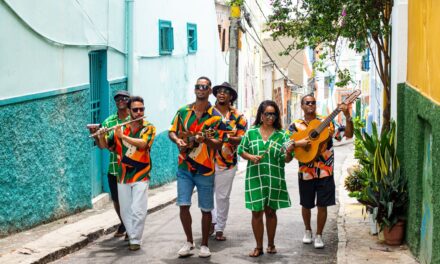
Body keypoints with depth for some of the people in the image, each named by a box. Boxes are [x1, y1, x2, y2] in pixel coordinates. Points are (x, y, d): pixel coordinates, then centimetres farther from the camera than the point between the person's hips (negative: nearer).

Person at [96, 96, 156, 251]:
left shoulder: (149, 128, -2)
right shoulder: (120, 128, 7)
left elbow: (142, 144, -21)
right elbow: (105, 145, 9)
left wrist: (122, 136, -25)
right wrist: (101, 135, -11)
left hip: (140, 176, -4)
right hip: (123, 176, 4)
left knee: (137, 210, -10)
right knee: (125, 211, 9)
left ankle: (135, 240, -2)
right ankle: (132, 235, 23)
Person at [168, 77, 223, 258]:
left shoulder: (216, 116, -4)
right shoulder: (183, 111, 4)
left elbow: (218, 144, -6)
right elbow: (172, 132, 12)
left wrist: (205, 139, -25)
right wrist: (178, 141, -9)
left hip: (205, 169, -2)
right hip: (184, 168, 2)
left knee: (206, 209, 5)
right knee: (183, 206, -2)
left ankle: (204, 245, 19)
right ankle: (189, 242, 16)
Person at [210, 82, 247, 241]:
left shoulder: (238, 117, 5)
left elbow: (243, 138, -2)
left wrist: (232, 139, -22)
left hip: (227, 162, 0)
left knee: (222, 197, 3)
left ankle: (219, 229, 12)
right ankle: (212, 221, 28)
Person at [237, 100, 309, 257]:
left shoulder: (281, 135, 1)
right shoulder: (251, 132, 2)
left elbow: (287, 160, -2)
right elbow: (241, 151, 8)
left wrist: (288, 153, -24)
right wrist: (250, 157, -11)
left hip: (274, 179, 0)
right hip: (255, 178, 0)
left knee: (271, 211, 11)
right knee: (257, 212, 2)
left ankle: (271, 244, 26)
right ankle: (259, 246, 14)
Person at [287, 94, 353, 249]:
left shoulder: (326, 122, 1)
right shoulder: (296, 125, 1)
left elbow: (348, 134, -5)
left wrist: (347, 116, -20)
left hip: (325, 171, 0)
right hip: (306, 172, 1)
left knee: (322, 205, 1)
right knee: (306, 205, 13)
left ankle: (319, 235, 16)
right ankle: (307, 231, 36)